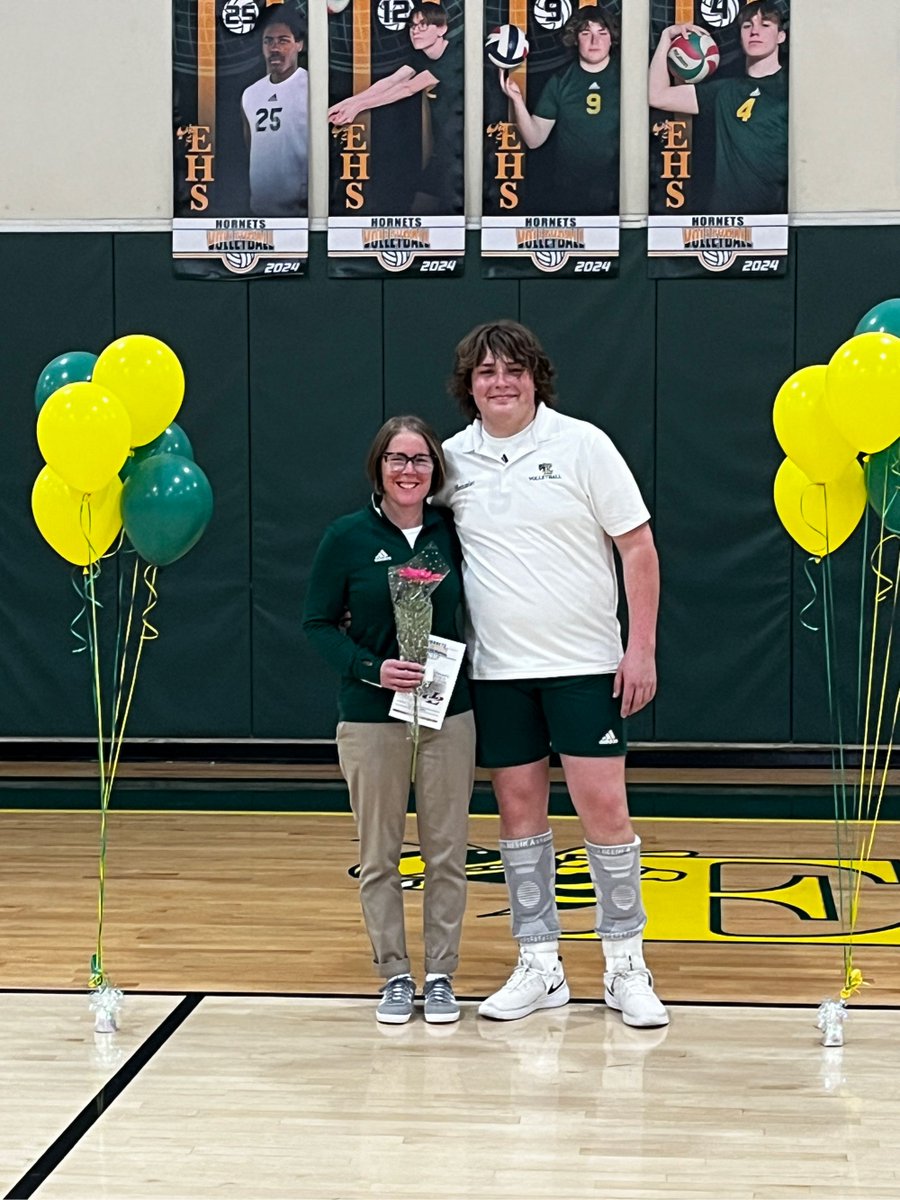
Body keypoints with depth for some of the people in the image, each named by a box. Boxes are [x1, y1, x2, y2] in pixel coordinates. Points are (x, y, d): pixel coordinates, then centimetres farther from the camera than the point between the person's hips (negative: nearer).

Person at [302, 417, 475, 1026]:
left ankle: (441, 975, 17)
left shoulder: (452, 532, 1)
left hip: (448, 713, 1)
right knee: (379, 856, 6)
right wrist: (371, 668, -15)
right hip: (370, 718, -1)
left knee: (447, 853, 5)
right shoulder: (347, 536, -4)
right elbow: (319, 622, -2)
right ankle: (395, 975, 19)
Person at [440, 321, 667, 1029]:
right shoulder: (453, 459, 4)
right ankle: (540, 966, 18)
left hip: (584, 664, -3)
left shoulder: (582, 444, -5)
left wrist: (642, 648, -10)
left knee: (603, 806, -4)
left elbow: (638, 546, -4)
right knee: (518, 810, 7)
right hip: (497, 670, 3)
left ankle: (626, 967, 9)